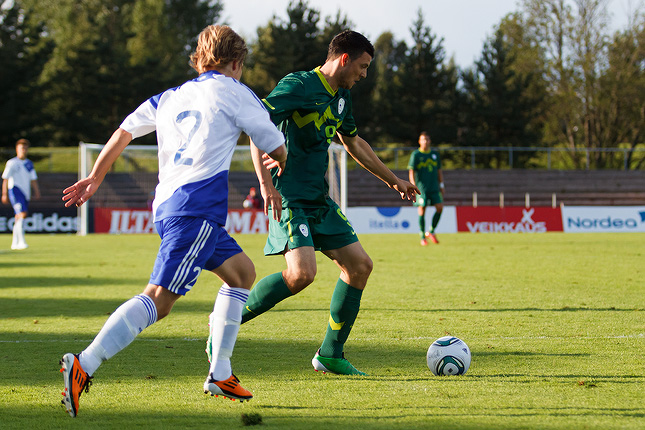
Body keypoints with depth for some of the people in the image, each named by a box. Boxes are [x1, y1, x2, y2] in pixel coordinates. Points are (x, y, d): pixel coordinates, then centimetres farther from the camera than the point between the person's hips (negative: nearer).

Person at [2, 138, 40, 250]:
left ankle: (14, 243, 16)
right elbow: (5, 179, -4)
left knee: (19, 219, 8)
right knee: (22, 214, -20)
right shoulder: (12, 163, -2)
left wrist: (37, 191, 11)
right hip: (15, 190, -6)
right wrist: (4, 194, -9)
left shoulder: (29, 164, 15)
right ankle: (21, 241, -25)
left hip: (26, 193, 6)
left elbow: (33, 179, 21)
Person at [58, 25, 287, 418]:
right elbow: (277, 152, 11)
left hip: (168, 204, 8)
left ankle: (220, 373, 19)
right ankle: (84, 366, -31)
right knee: (159, 298, -17)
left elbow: (125, 131, 23)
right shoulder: (234, 92, 8)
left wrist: (95, 177, 32)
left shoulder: (171, 97, 24)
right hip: (198, 202, -8)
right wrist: (277, 161, 34)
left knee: (242, 271, 22)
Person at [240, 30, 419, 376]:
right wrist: (266, 183, -30)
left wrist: (392, 180, 38)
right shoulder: (299, 85, -13)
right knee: (302, 273, -24)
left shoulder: (341, 97, 15)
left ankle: (330, 354, 12)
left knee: (359, 265, 5)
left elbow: (354, 142, 31)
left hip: (319, 200, 9)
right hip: (289, 198, -9)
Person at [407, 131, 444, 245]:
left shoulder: (435, 154, 13)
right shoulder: (415, 155, 0)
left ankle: (431, 232, 9)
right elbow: (411, 171, -4)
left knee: (439, 207, -8)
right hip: (421, 188, -4)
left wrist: (441, 185, 13)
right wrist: (413, 186, -13)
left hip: (434, 188, 4)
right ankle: (422, 237, 4)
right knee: (422, 211, -5)